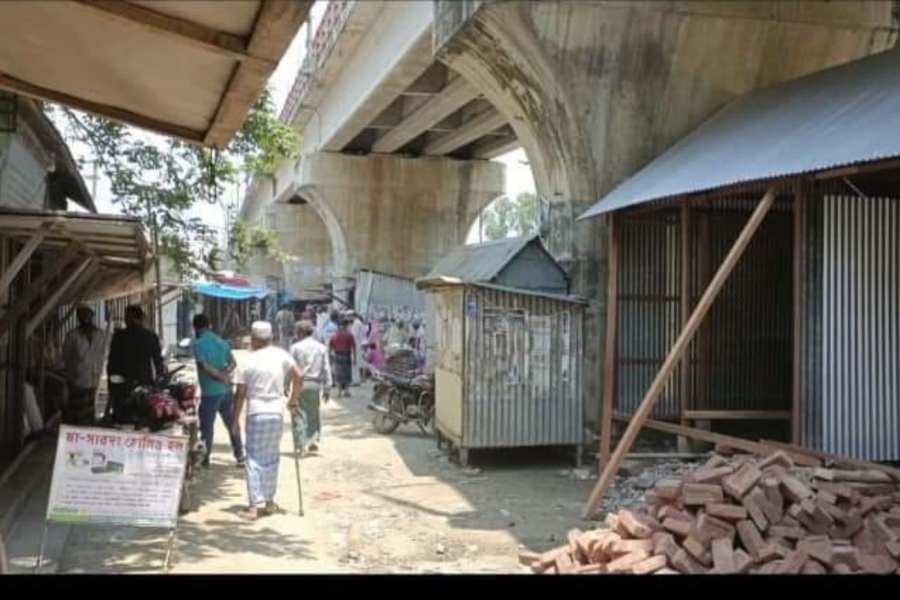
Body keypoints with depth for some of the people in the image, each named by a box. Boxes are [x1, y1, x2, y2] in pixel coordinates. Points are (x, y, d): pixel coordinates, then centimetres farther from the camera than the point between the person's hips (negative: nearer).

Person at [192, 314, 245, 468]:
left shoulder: (198, 344, -10)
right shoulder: (221, 341, 9)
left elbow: (205, 367, -19)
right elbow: (233, 363, 7)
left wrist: (222, 378, -14)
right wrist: (224, 374, -8)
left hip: (210, 391, -6)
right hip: (225, 390, 6)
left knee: (207, 426, 5)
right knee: (232, 423, 14)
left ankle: (205, 458, 12)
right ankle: (240, 456, 20)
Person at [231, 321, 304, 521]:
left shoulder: (247, 362, -4)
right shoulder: (281, 355, 1)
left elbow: (240, 394, -4)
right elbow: (298, 376, -4)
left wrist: (235, 420, 4)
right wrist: (293, 399, 11)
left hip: (255, 414, -3)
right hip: (276, 413, 3)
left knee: (255, 459, 1)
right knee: (271, 459, 15)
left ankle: (256, 505, -5)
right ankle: (269, 501, 22)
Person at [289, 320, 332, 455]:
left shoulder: (295, 347, -6)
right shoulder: (321, 347, 4)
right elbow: (326, 369, 4)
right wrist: (327, 388, 9)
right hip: (316, 384, 4)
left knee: (299, 415, 2)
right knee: (313, 414, 17)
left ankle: (301, 445, -1)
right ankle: (313, 442, 15)